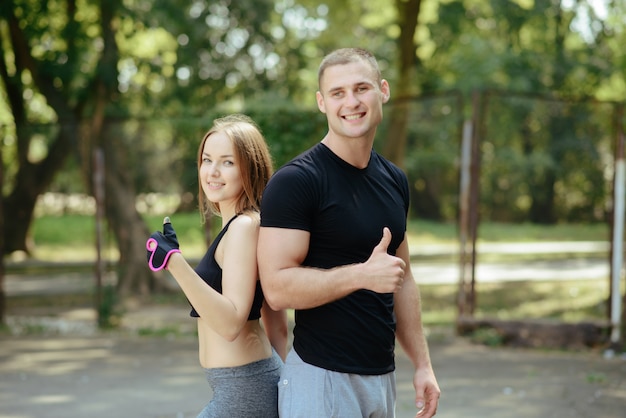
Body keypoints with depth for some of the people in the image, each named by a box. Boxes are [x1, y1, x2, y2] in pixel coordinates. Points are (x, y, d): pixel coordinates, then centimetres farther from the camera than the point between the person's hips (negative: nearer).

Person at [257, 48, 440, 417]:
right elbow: (277, 288, -20)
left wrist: (423, 364, 13)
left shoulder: (394, 181, 10)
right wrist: (363, 275, -26)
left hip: (383, 374, 7)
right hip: (322, 377, -6)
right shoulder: (295, 182, -13)